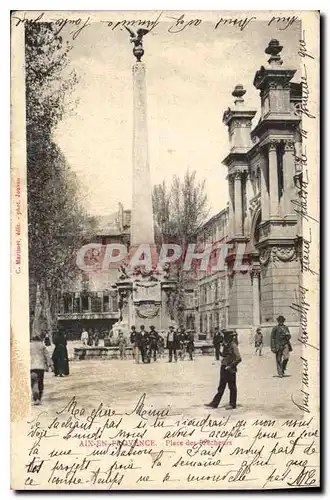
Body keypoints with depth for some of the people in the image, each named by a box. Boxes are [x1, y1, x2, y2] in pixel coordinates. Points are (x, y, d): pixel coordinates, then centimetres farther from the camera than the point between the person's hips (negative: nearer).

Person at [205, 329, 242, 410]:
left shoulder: (233, 346, -16)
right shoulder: (226, 345, 9)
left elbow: (239, 358, -22)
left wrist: (230, 366, -21)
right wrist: (220, 353, 1)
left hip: (230, 370, -9)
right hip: (224, 368, 9)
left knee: (232, 387, 5)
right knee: (221, 387, 13)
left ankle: (232, 404, 15)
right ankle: (215, 403, 17)